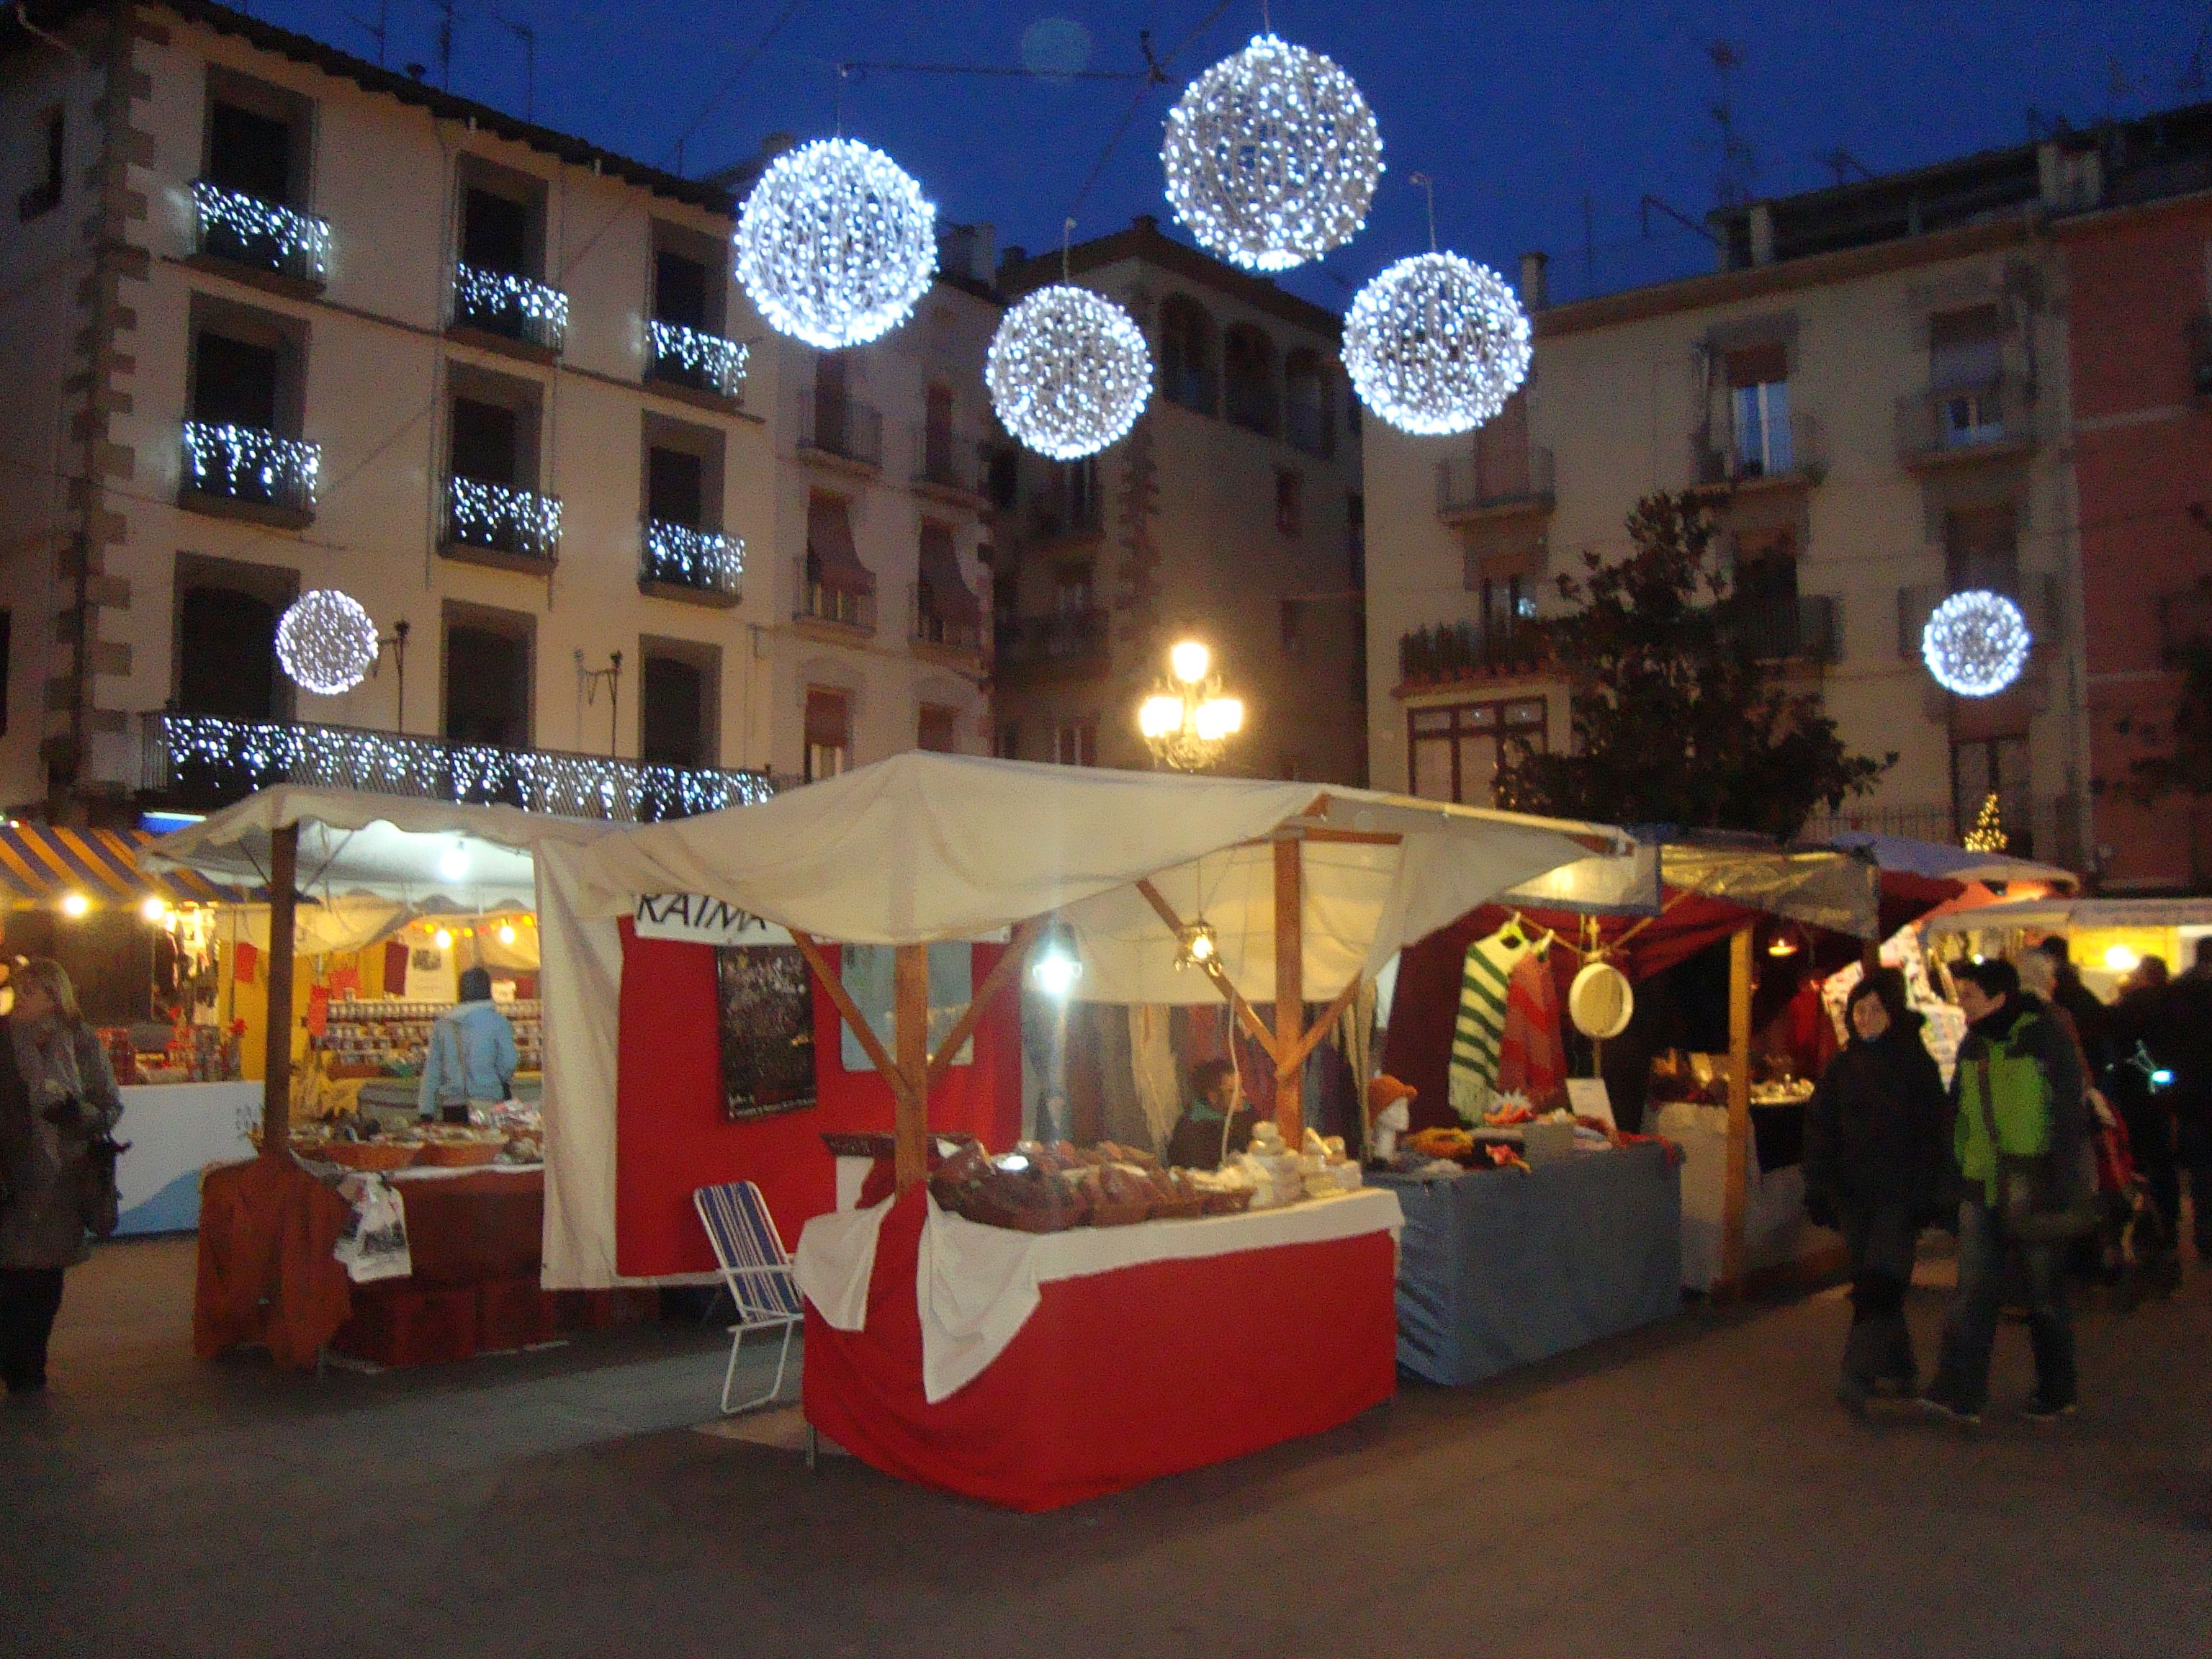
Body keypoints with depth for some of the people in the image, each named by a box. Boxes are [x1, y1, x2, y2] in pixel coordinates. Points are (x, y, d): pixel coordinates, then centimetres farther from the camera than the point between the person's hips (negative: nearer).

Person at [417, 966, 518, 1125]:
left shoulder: (442, 1024, 9)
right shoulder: (497, 1022, -3)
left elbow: (431, 1071, 10)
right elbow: (508, 1065, -4)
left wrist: (426, 1112, 13)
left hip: (452, 1109, 3)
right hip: (488, 1105, -3)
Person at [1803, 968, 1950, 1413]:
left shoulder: (1916, 1064, -1)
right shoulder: (1841, 1068, 9)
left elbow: (1934, 1131, -3)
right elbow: (1820, 1131, 9)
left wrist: (1928, 1193, -10)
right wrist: (1819, 1190, 2)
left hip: (1899, 1194, -4)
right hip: (1854, 1194, 4)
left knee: (1878, 1286, -12)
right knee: (1873, 1287, 9)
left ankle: (1859, 1377, -15)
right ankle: (1899, 1372, 23)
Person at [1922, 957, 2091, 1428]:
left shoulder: (2046, 1041, -9)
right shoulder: (1972, 1048, 9)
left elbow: (2071, 1119, -10)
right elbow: (1957, 1116, 16)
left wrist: (2062, 1187, -14)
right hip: (1982, 1191, 5)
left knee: (2045, 1297, 8)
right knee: (1973, 1293, -1)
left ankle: (2056, 1396, 23)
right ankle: (1959, 1394, -3)